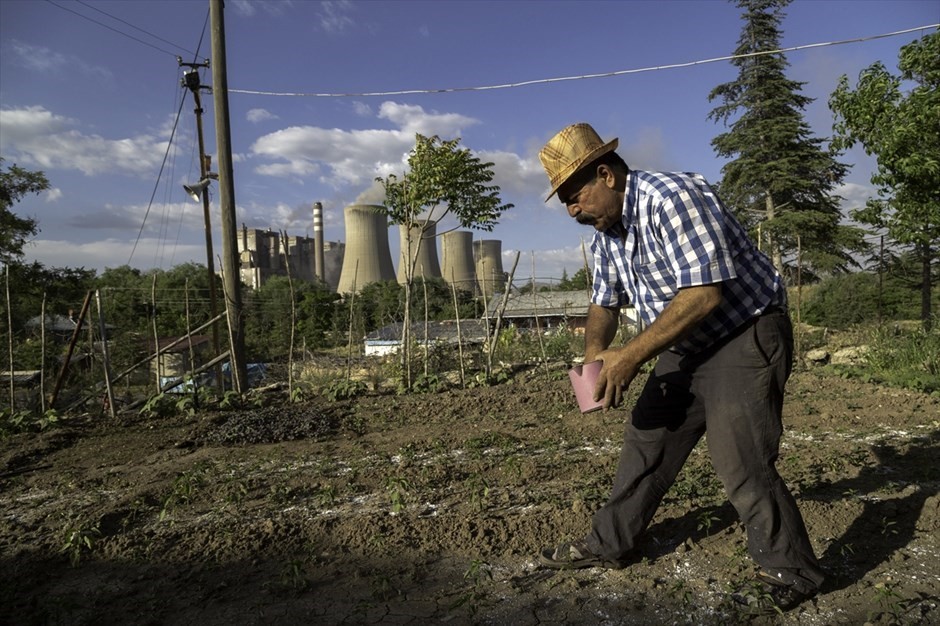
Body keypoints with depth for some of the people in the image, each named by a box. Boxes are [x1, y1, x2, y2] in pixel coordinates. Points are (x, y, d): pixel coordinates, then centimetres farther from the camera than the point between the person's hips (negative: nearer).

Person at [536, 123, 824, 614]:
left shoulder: (671, 196, -25)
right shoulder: (605, 230, 3)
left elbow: (704, 293, -31)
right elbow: (604, 301, 13)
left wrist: (632, 356, -30)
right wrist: (594, 351, -7)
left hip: (747, 334, -8)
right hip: (687, 347, 9)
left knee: (738, 459, -13)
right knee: (645, 441, 10)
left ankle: (790, 572, 9)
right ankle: (607, 544, 23)